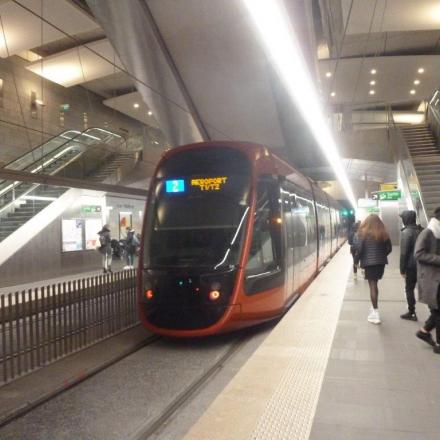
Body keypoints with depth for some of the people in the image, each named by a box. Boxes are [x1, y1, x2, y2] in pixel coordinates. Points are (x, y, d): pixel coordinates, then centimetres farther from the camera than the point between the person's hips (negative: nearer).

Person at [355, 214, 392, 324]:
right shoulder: (383, 233, 4)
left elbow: (359, 248, -13)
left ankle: (375, 313, -4)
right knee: (374, 285, 19)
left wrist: (360, 258, 4)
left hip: (369, 262, -4)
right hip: (381, 262, 5)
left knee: (372, 286, -2)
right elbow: (389, 248, 7)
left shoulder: (364, 233, -9)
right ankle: (374, 308, 30)